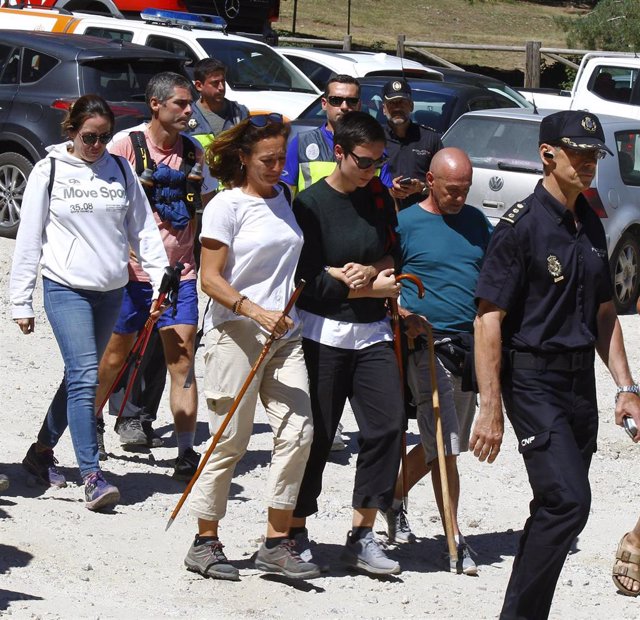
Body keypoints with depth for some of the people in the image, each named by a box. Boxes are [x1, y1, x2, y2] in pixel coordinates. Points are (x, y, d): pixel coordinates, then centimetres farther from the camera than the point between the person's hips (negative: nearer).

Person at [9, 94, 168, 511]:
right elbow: (29, 238, 1)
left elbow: (144, 228, 8)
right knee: (85, 377, -14)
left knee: (80, 377, 13)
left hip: (111, 291, 4)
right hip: (66, 289, -4)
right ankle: (92, 477, -16)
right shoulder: (49, 171, -1)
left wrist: (161, 278, -4)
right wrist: (21, 301, -1)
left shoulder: (120, 170, 8)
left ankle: (42, 452, 31)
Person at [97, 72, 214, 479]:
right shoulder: (127, 147, -5)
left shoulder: (194, 153, 7)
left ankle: (187, 453, -6)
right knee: (115, 356, 11)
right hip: (132, 272, -2)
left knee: (182, 360, -6)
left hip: (180, 271, 2)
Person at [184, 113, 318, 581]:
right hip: (235, 332, -6)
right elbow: (210, 279, -10)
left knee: (298, 433, -5)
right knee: (230, 443, -1)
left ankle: (277, 542, 2)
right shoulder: (227, 206, -6)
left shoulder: (285, 199, 13)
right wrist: (256, 311, -21)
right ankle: (205, 543, 12)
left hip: (284, 334, 6)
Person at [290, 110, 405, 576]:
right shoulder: (311, 203, -8)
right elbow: (314, 281, -12)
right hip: (323, 333, -5)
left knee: (388, 426, -4)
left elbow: (393, 257, 12)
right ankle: (296, 532, 13)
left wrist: (365, 272, -10)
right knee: (315, 437, 0)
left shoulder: (379, 196, 9)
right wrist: (377, 287, -7)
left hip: (372, 333, 5)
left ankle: (362, 535, 4)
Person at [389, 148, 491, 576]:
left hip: (470, 345, 6)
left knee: (442, 444, 14)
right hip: (427, 344, -6)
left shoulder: (477, 222, 13)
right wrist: (402, 315, -19)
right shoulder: (406, 224, -4)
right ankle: (455, 541, -4)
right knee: (445, 448, -8)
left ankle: (394, 498, 37)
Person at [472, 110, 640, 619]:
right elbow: (489, 318, -13)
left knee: (557, 506, 10)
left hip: (581, 380, 8)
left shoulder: (590, 225, 13)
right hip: (533, 380, -8)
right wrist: (491, 407, -18)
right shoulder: (521, 225, -11)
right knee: (569, 500, -17)